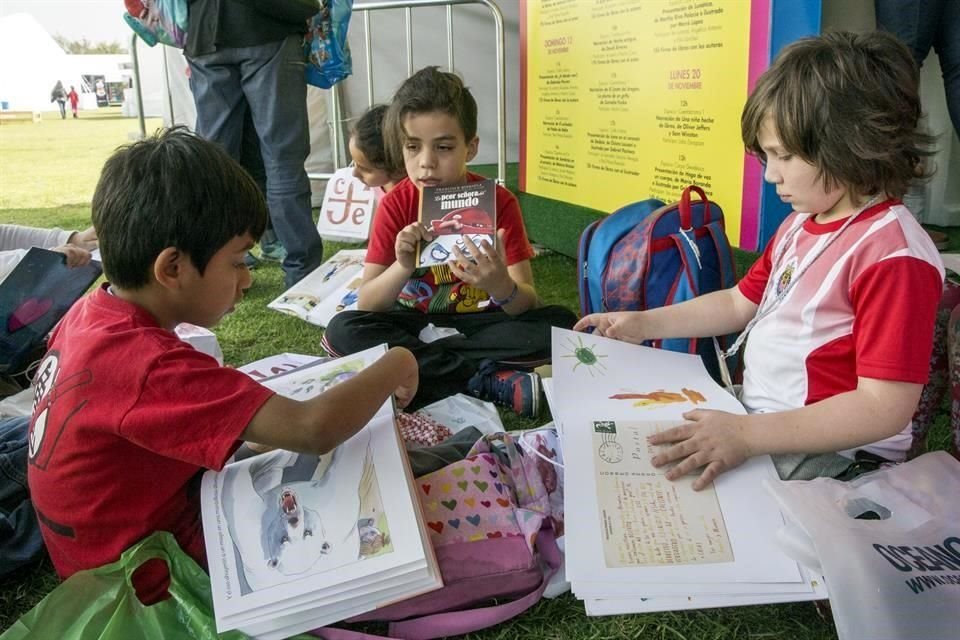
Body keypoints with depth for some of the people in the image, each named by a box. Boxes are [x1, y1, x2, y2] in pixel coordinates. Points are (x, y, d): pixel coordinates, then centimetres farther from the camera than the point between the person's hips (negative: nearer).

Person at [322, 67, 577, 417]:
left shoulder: (499, 202, -12)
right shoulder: (396, 204, -8)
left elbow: (529, 305, -17)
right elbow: (365, 305, -13)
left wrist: (502, 286, -41)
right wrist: (403, 267, -34)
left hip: (480, 322, -1)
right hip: (414, 322, 1)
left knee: (561, 324, -25)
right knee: (342, 330, -26)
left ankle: (413, 360, -24)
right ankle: (490, 381, -28)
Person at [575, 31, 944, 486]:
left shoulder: (893, 254, -22)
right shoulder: (799, 225, 8)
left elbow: (885, 408, -25)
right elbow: (740, 303, 20)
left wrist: (746, 436, -31)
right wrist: (645, 324, 13)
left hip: (832, 450, -9)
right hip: (753, 410, 9)